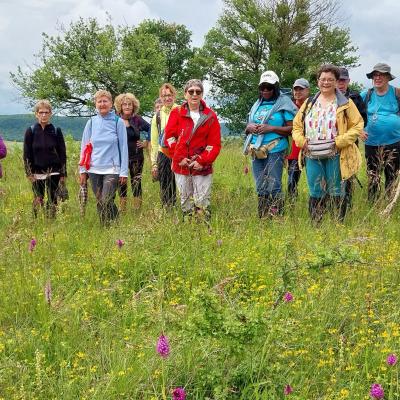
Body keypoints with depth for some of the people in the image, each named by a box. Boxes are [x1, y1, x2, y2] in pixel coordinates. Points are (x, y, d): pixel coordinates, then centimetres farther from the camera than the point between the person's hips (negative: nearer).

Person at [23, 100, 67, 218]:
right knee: (38, 201, 3)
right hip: (37, 172, 0)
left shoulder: (56, 131, 1)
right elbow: (27, 154, 1)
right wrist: (29, 173, -5)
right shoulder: (31, 131, 0)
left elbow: (62, 153, 3)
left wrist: (63, 173, -1)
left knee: (52, 200, 3)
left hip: (53, 171, 0)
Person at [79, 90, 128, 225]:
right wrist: (83, 170, 7)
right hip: (94, 169, 3)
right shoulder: (91, 122, 7)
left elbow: (123, 148, 1)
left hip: (112, 169, -3)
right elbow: (84, 147, 11)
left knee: (106, 203, -14)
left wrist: (124, 172, -3)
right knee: (100, 204, 7)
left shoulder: (118, 122, 0)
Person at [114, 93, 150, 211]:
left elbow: (150, 129, 10)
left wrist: (146, 142, 5)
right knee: (121, 183, 4)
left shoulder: (137, 119, 0)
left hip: (136, 157, 0)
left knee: (136, 183, 4)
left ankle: (137, 208, 10)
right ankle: (122, 209, 12)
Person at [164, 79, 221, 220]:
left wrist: (202, 161, -12)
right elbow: (169, 137, 0)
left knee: (202, 203, -3)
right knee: (185, 202, 10)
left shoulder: (210, 116, 1)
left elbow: (215, 143, -1)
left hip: (202, 167, -1)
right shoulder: (177, 113, 3)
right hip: (181, 166, 1)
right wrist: (179, 158, -9)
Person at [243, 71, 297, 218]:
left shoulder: (283, 103, -3)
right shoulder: (257, 105, 16)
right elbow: (248, 126, 23)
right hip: (256, 151, 6)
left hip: (275, 150, -6)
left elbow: (292, 128, -9)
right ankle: (262, 219, 19)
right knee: (260, 188, 11)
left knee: (274, 186, -9)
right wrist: (250, 127, -1)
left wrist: (271, 128, -16)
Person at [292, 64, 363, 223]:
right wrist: (301, 140, -2)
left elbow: (357, 125, -2)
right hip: (312, 156, 4)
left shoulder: (345, 104, 1)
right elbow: (296, 125, 17)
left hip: (335, 156, -3)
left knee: (336, 192, 1)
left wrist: (340, 141, -13)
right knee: (315, 193, 7)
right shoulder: (309, 103, 13)